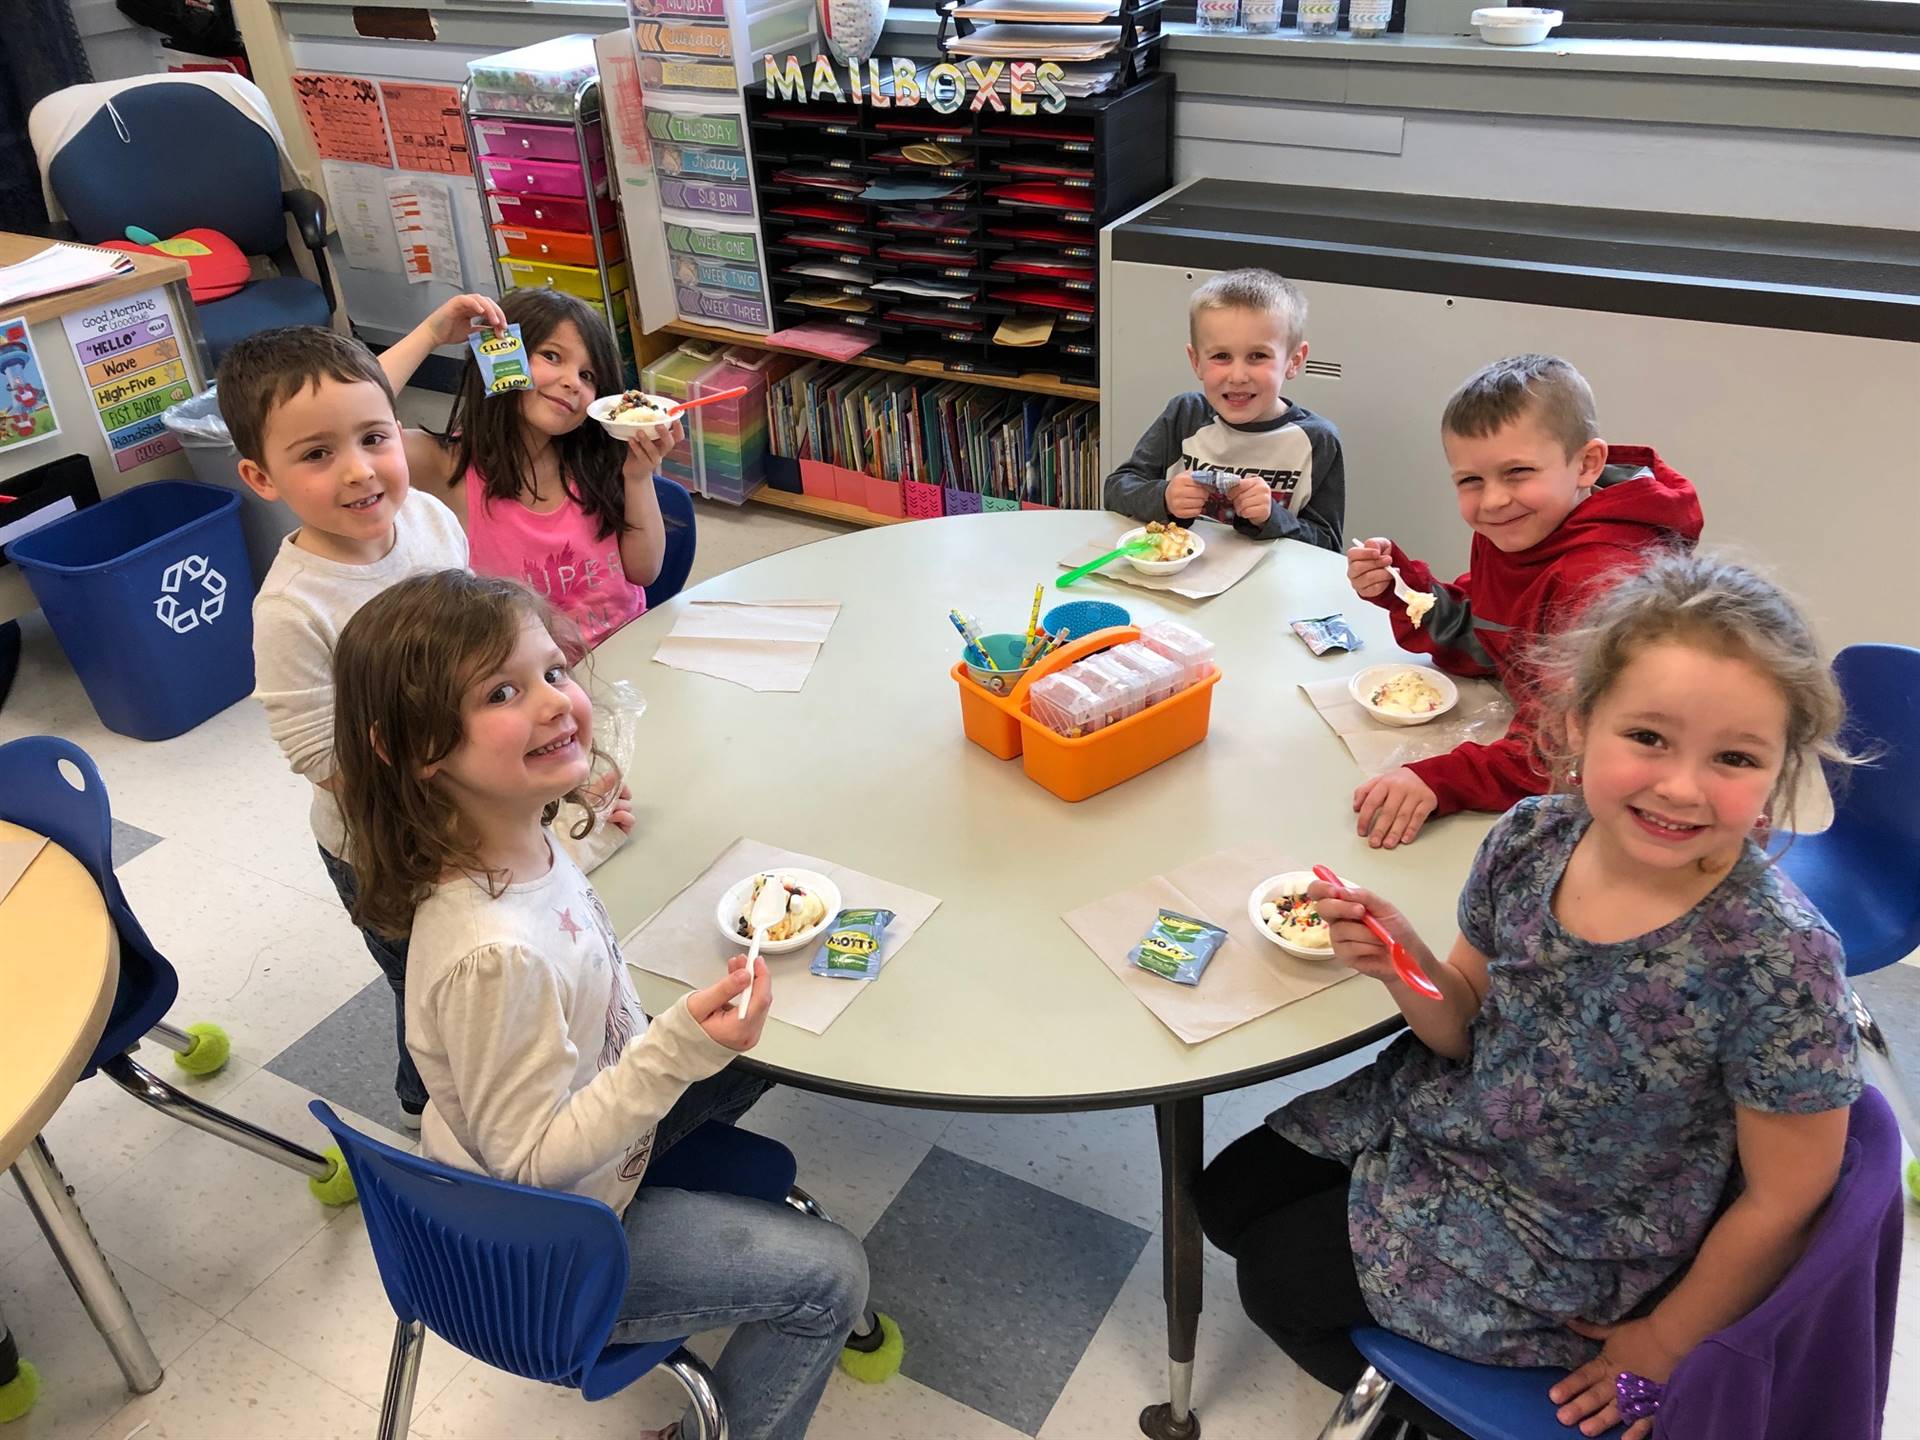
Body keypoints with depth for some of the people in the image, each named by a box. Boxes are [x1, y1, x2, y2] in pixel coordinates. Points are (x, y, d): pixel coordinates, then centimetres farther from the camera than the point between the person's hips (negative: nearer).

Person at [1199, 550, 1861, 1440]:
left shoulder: (1777, 960, -32)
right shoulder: (1531, 841, -17)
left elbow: (1782, 1201, -18)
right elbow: (1467, 1028, -2)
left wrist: (1662, 1345, -6)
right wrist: (1400, 962, -24)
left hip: (1570, 1252, -5)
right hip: (1457, 1116, 5)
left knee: (1279, 1274, 1)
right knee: (1228, 1198, 14)